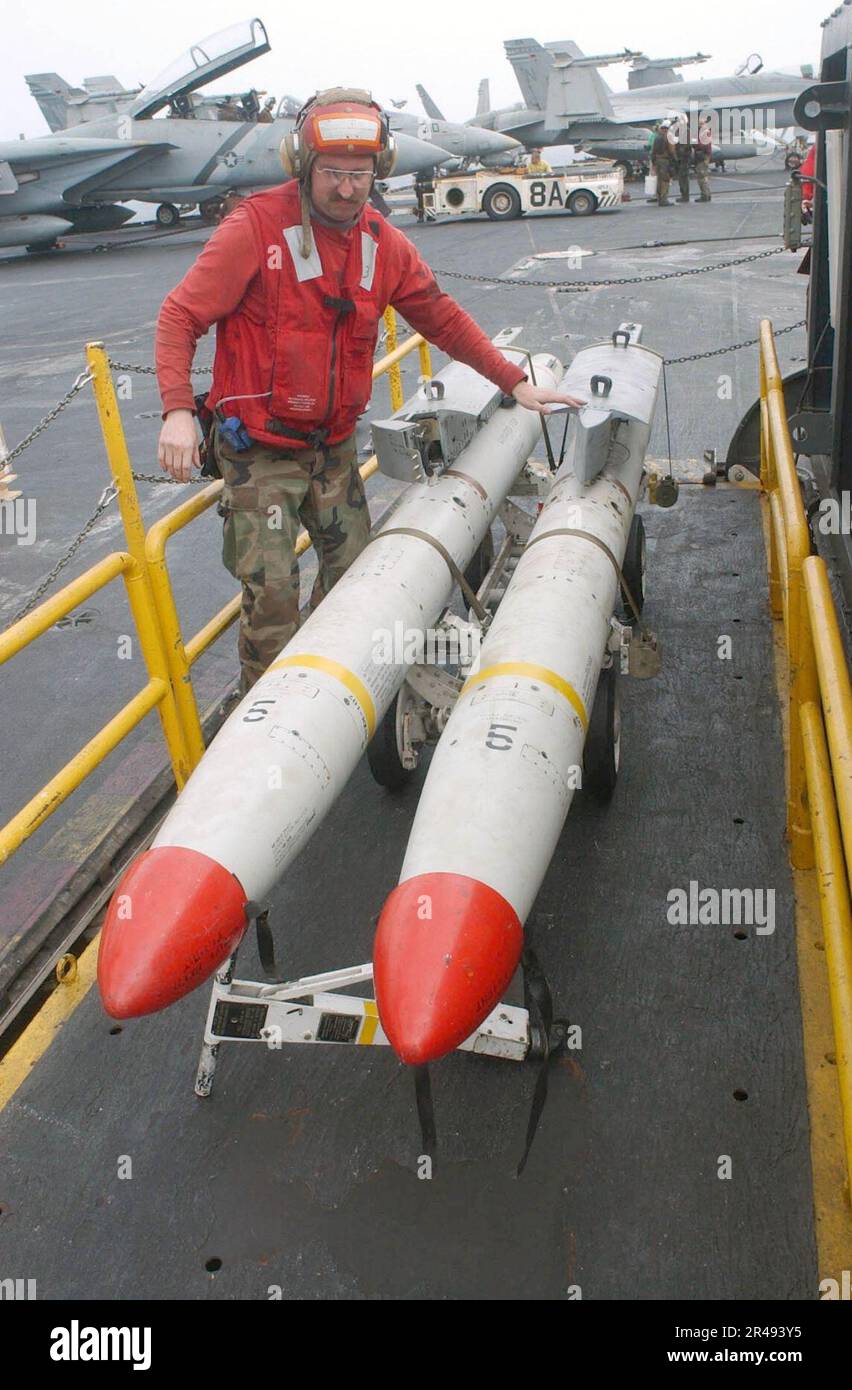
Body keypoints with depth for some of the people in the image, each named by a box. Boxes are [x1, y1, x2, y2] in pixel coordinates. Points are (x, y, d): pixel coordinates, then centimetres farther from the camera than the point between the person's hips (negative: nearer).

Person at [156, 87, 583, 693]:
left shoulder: (384, 244, 5)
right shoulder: (256, 227, -12)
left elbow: (442, 317, 15)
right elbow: (181, 315, -12)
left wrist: (514, 381, 11)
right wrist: (178, 410, -26)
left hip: (335, 445, 6)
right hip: (260, 447, -5)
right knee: (272, 591, -10)